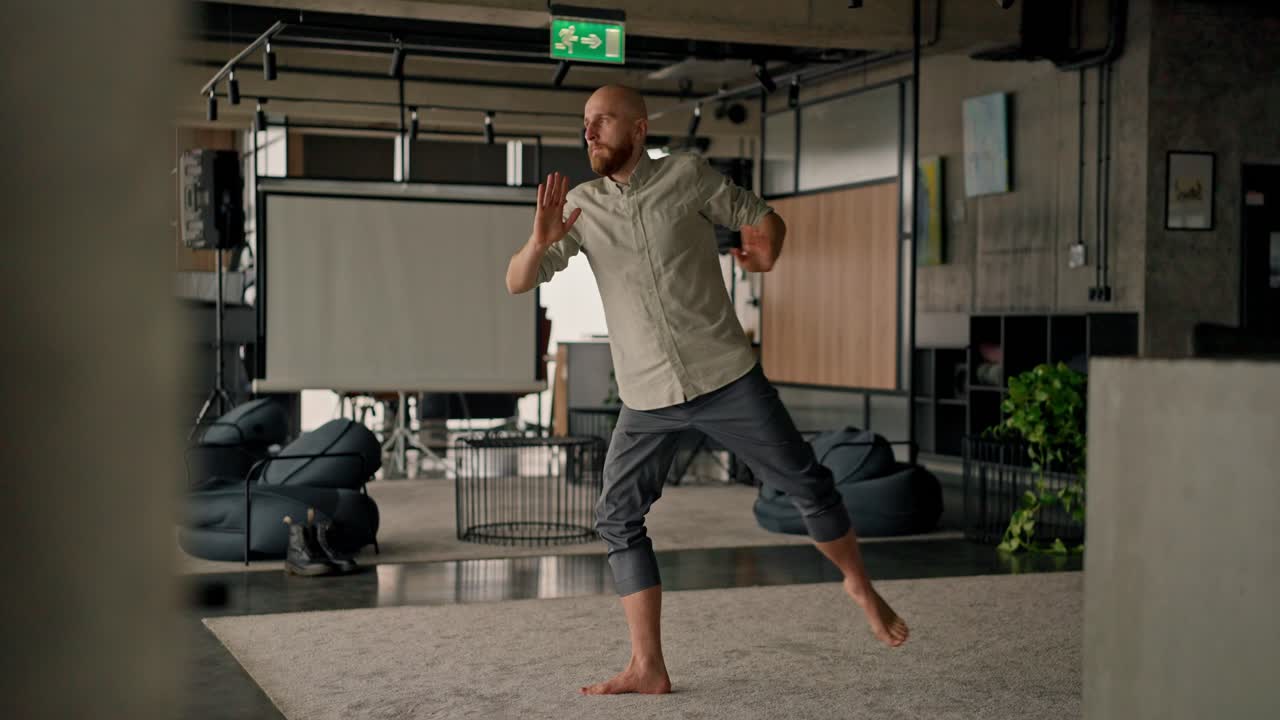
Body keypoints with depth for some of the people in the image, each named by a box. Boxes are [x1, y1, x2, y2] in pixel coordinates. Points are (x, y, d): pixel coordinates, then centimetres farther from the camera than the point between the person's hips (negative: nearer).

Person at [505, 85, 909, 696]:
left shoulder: (686, 174, -3)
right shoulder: (580, 206, 4)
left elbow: (763, 218, 9)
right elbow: (517, 282, -3)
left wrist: (766, 253, -8)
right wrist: (540, 241, -20)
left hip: (726, 377, -3)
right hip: (647, 399, 3)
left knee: (806, 484, 1)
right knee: (618, 521, -1)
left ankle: (860, 586, 26)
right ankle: (648, 668, 7)